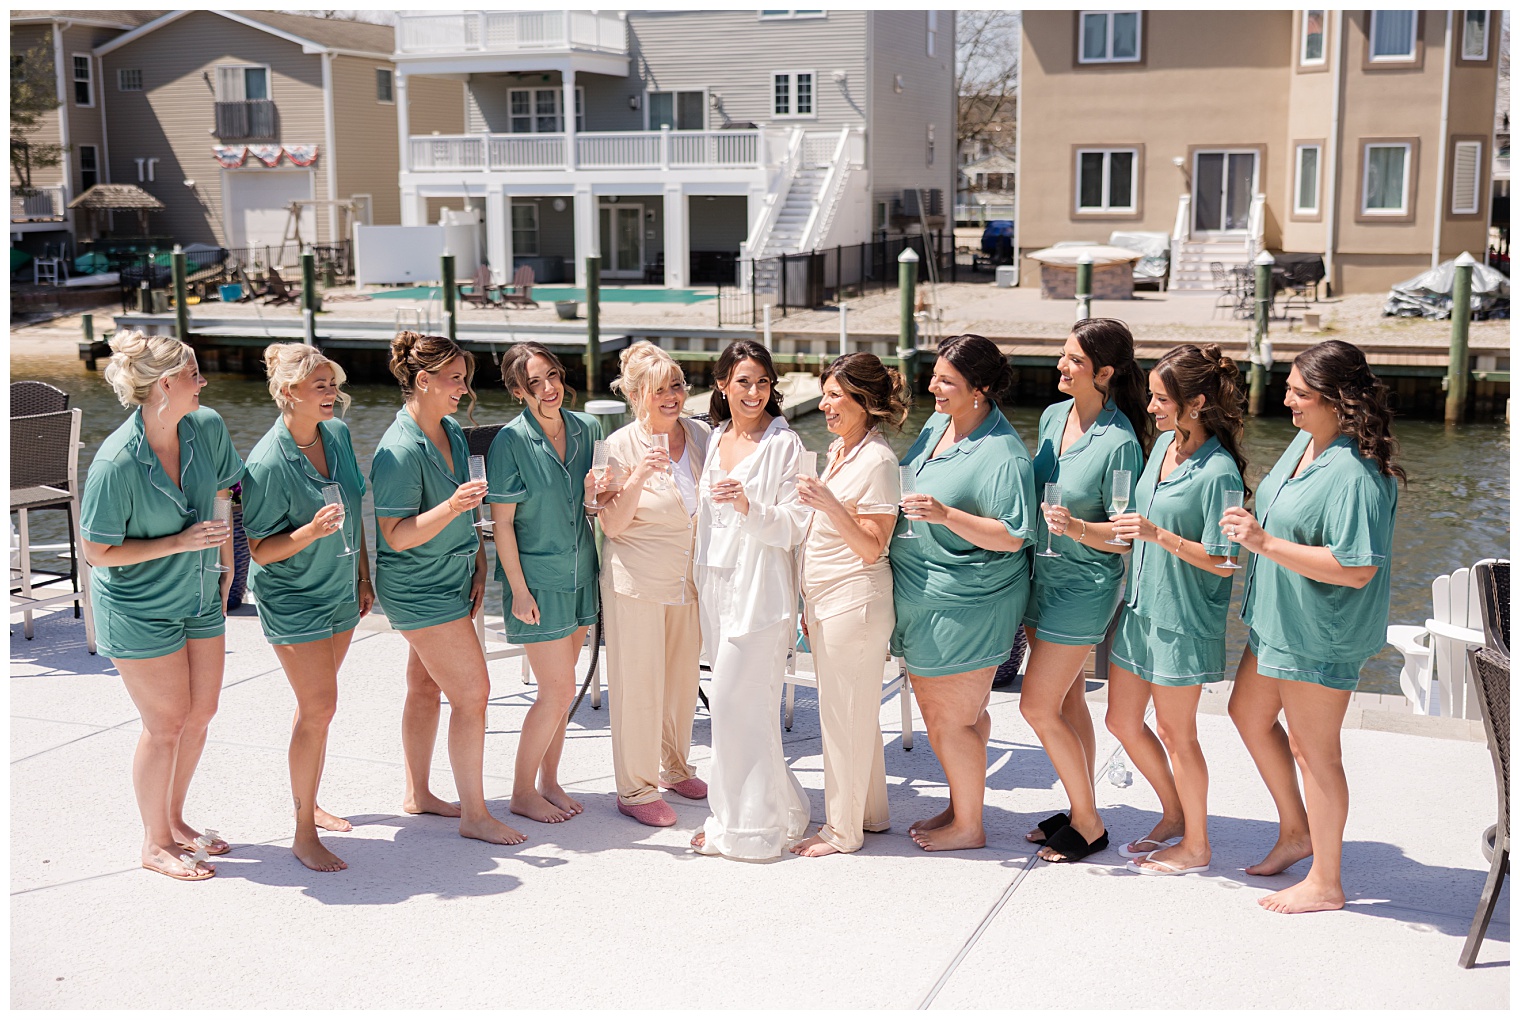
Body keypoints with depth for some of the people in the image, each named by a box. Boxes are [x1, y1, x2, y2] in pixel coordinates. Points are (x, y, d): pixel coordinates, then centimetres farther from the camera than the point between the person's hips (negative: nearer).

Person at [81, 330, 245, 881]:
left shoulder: (207, 428, -8)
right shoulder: (117, 462, -25)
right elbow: (99, 551, -18)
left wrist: (225, 564, 14)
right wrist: (179, 543, -23)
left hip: (199, 599, 6)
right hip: (138, 609, -6)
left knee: (200, 713, 15)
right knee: (166, 724, 3)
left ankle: (175, 820, 37)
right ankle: (155, 842, 24)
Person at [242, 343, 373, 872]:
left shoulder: (337, 434, -2)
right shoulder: (267, 463, -22)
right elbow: (260, 550, -18)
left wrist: (363, 576, 14)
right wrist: (310, 532, -34)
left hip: (339, 591, 7)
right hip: (292, 599, -7)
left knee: (316, 701, 17)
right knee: (319, 707, -9)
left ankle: (305, 802, 34)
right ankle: (304, 836, 2)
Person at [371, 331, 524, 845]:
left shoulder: (452, 432, 5)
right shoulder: (399, 450, -22)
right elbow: (396, 536, -24)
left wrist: (478, 563, 14)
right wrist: (452, 507, -36)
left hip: (447, 580, 9)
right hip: (418, 588, -9)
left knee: (426, 687, 18)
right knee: (472, 692, -7)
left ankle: (417, 794, 31)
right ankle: (475, 815, 2)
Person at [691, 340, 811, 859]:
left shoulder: (784, 443, -8)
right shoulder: (717, 440, 12)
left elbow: (794, 526, -13)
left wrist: (748, 506, -29)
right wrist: (699, 583, 23)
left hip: (760, 588, -7)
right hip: (717, 584, 7)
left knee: (735, 701, -7)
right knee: (750, 705, 10)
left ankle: (744, 824, 6)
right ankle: (774, 809, 22)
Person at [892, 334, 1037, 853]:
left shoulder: (1003, 455, -21)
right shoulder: (937, 425, 6)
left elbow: (1012, 537, -24)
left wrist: (945, 514, -32)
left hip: (965, 608, -9)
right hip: (924, 597, 9)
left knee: (951, 718, 2)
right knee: (937, 709, 19)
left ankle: (968, 827, 20)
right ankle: (960, 805, 36)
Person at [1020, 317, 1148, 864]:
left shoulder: (1119, 442, -19)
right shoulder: (1053, 416, 4)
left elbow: (1125, 535, -17)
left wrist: (1075, 527, -31)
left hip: (1084, 585, -7)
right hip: (1043, 574, 7)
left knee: (1038, 706, -4)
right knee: (1067, 701, 15)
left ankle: (1089, 825, 11)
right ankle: (1080, 810, 27)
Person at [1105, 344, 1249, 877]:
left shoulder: (1218, 472, -20)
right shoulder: (1164, 442, 4)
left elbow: (1221, 562, -20)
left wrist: (1158, 535, -27)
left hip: (1183, 618, -8)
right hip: (1139, 606, 8)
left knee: (1175, 731, 6)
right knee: (1123, 722, 15)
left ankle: (1195, 844, 26)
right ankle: (1174, 815, 37)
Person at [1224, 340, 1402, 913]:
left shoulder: (1354, 473, -27)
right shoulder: (1306, 440, 3)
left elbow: (1356, 569, -31)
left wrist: (1265, 543, -32)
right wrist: (1253, 519, 8)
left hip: (1321, 633, -10)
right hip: (1279, 619, 10)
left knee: (1312, 749, 3)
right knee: (1249, 713, 21)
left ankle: (1325, 883, 19)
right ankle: (1296, 831, 38)